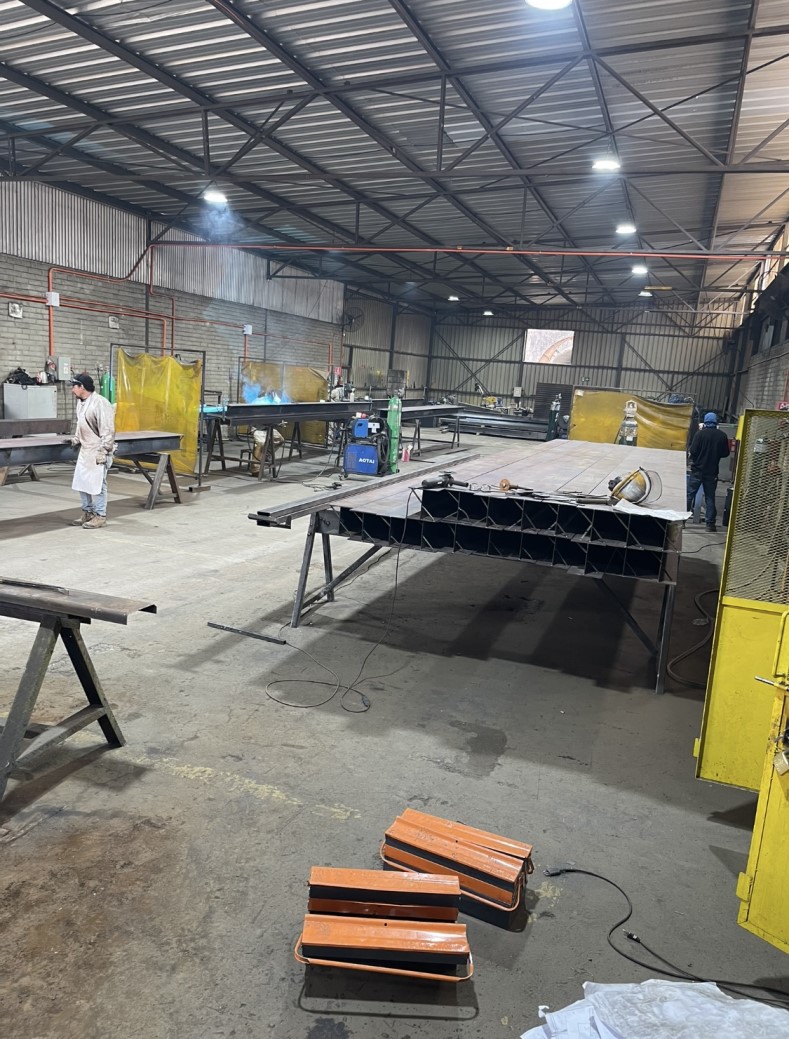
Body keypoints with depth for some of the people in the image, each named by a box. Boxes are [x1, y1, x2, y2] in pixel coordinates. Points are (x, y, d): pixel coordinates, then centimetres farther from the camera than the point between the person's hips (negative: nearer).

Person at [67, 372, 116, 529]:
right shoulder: (80, 402, 10)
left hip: (98, 451, -9)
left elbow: (107, 430, -18)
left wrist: (103, 452, -19)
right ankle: (87, 513, 25)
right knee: (81, 482, 12)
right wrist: (75, 439, 11)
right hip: (85, 450, 9)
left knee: (97, 484, -3)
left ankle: (100, 516, 8)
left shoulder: (100, 403, -17)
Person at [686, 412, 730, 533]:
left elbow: (692, 451, -14)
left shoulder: (700, 434, -10)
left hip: (697, 469, -3)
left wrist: (693, 457, 8)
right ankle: (710, 523, 7)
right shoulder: (722, 436, -1)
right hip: (712, 472, 3)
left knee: (689, 494, 5)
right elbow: (725, 453, 6)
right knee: (710, 497, 7)